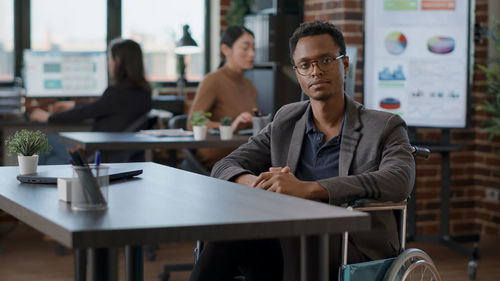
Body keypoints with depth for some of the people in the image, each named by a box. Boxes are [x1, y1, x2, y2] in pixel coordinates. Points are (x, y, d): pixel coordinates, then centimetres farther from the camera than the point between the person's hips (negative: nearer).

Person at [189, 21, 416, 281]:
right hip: (290, 250, 4)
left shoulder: (385, 127, 2)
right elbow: (224, 167, 12)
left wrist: (307, 189, -29)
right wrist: (255, 183, -16)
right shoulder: (285, 121, 17)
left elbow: (399, 181, -19)